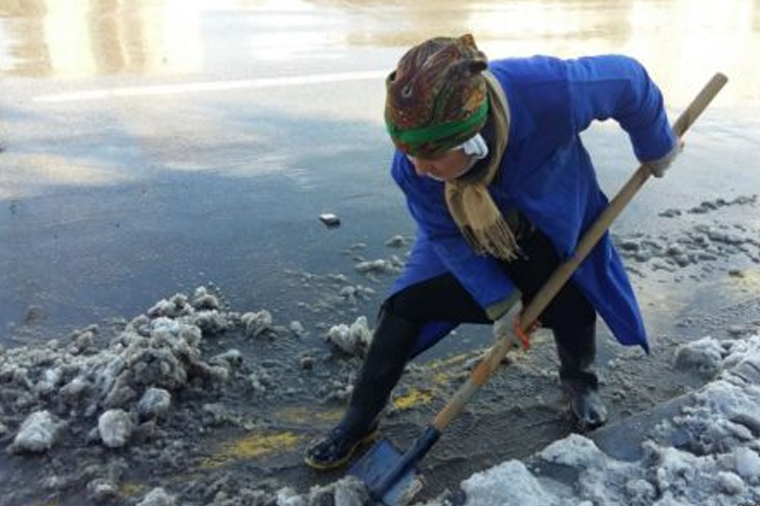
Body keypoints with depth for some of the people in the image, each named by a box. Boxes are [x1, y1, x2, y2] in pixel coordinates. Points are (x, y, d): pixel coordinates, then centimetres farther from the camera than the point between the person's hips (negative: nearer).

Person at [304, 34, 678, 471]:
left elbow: (628, 80, -22)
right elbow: (446, 236, -19)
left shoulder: (549, 91, -44)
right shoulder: (412, 165, -36)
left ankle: (580, 381, 39)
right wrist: (498, 301, -19)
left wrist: (656, 148, -6)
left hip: (555, 220, 0)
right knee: (406, 304, -9)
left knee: (574, 311, 0)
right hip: (468, 239, 0)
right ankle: (360, 420, 10)